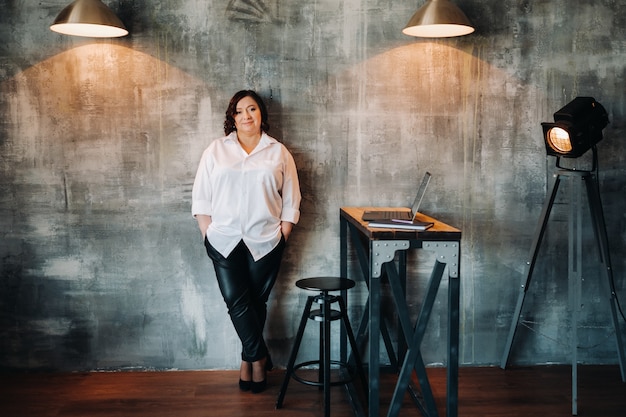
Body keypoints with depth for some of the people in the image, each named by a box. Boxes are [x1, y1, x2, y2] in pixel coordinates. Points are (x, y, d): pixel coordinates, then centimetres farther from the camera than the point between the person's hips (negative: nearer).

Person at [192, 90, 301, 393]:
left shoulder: (278, 153, 6)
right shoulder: (216, 150, 7)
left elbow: (291, 201, 6)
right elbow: (201, 197, 6)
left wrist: (282, 238, -1)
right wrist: (208, 235, -1)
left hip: (265, 241, 0)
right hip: (225, 240, 1)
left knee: (256, 301, 6)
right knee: (236, 300, -6)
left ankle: (247, 360, 21)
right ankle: (260, 358, 8)